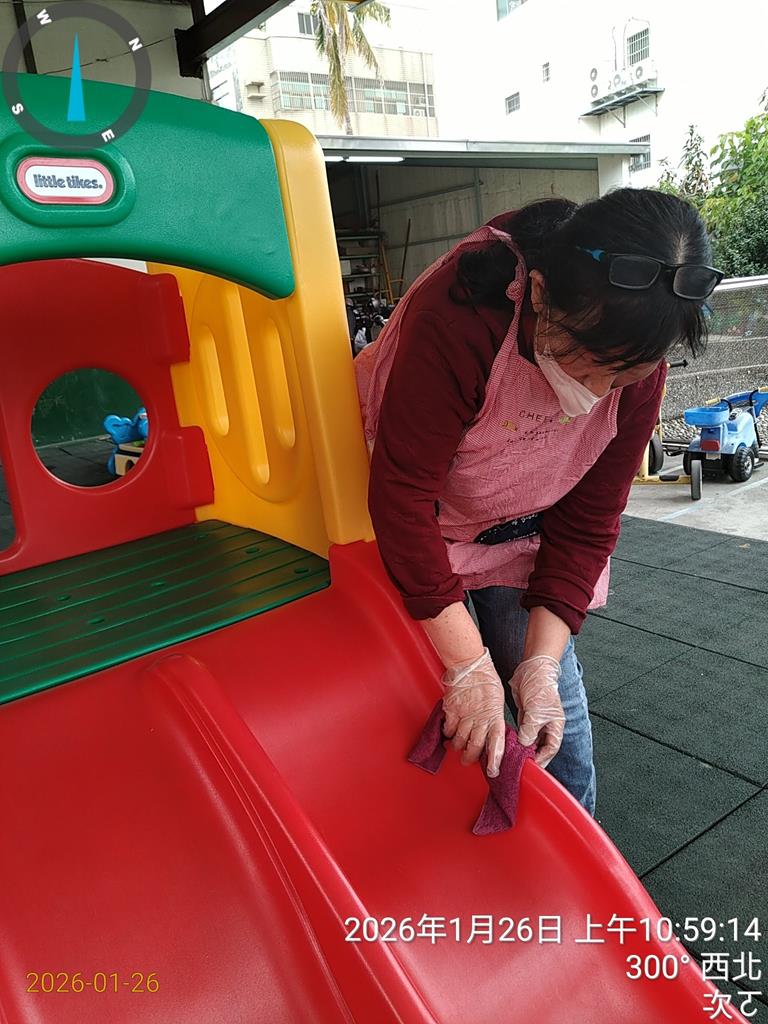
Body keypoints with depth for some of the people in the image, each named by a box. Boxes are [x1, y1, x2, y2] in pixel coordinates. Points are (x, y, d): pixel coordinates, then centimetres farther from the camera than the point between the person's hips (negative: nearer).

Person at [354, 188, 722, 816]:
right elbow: (403, 497, -32)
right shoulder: (458, 318, -35)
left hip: (518, 532, 4)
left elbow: (587, 523, -12)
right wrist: (468, 664, -31)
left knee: (557, 717, 0)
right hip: (409, 531, -3)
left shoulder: (634, 363, -19)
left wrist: (541, 663, -20)